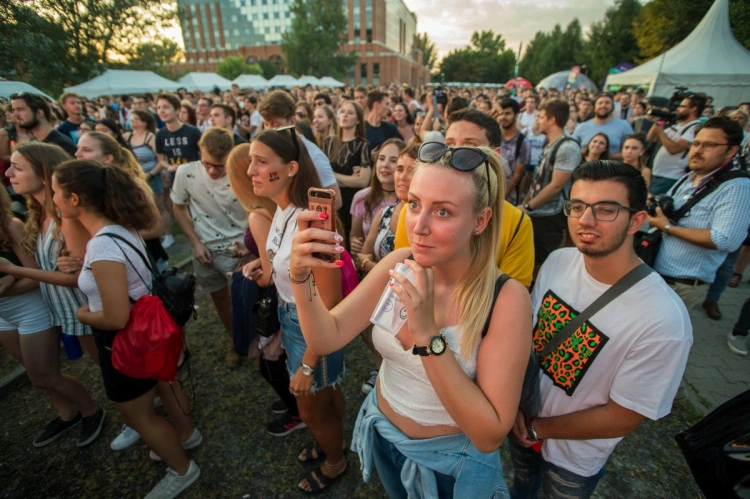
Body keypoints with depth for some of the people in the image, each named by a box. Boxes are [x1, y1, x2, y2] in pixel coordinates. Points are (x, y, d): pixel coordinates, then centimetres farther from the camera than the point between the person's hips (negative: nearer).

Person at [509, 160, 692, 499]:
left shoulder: (664, 321, -32)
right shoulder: (558, 261, -18)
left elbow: (623, 418, -21)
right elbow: (527, 332, -5)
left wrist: (537, 428, -13)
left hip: (575, 456, -3)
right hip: (520, 417, 4)